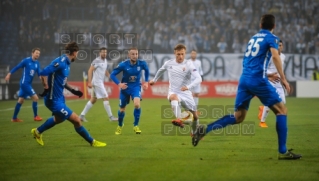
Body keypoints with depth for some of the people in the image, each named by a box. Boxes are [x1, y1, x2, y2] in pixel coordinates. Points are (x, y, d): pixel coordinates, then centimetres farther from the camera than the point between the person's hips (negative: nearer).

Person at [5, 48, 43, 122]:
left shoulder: (37, 63, 8)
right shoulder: (26, 60, -11)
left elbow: (39, 73, 7)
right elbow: (17, 67, -6)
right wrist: (9, 74, -9)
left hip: (28, 84, 8)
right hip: (24, 83, -8)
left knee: (20, 100, 12)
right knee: (35, 97, -11)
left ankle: (14, 118, 19)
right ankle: (35, 116, -1)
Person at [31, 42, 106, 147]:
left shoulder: (66, 63, 9)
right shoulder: (60, 62, -21)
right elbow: (44, 73, -29)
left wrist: (72, 90, 15)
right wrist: (46, 89, -25)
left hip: (59, 98, 10)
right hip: (54, 100, -10)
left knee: (58, 119, 34)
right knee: (76, 120, -8)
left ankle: (37, 132, 51)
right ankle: (92, 142, 4)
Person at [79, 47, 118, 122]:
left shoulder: (105, 61, 13)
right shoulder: (97, 61, -15)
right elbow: (90, 70, -18)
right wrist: (89, 82, -24)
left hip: (100, 82, 10)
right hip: (97, 82, -10)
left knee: (93, 100, 13)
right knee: (106, 98, -9)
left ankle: (82, 115, 17)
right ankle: (111, 117, -5)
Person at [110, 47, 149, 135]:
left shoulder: (142, 63, -15)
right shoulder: (123, 64, -21)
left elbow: (147, 70, 9)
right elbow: (112, 74, -12)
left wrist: (146, 82, 4)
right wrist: (119, 84, -25)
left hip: (136, 87, 0)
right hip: (125, 87, 0)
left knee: (137, 104, -26)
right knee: (122, 109, 12)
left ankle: (136, 126, -7)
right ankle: (120, 126, 40)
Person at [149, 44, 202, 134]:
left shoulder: (189, 64, -13)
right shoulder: (169, 63, -2)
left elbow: (198, 79, -25)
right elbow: (161, 70, 23)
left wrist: (188, 87, -41)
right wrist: (154, 80, 35)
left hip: (186, 94, 1)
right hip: (173, 92, 0)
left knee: (195, 116, 11)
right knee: (174, 97, -39)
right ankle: (179, 120, -58)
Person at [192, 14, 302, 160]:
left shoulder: (253, 38, 22)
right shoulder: (271, 38, 2)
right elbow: (275, 56, -17)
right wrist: (283, 78, -17)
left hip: (244, 79, 6)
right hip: (258, 80, -6)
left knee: (238, 117, 10)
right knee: (281, 110, 4)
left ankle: (204, 129, -7)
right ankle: (283, 152, -2)